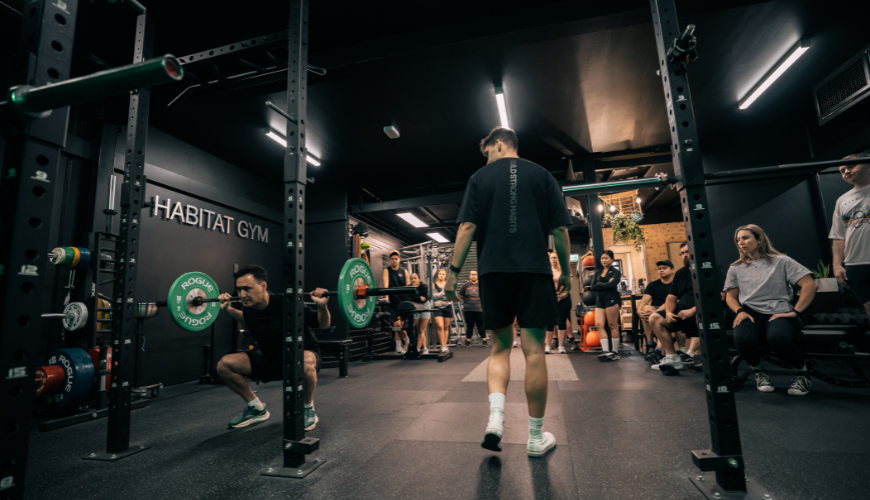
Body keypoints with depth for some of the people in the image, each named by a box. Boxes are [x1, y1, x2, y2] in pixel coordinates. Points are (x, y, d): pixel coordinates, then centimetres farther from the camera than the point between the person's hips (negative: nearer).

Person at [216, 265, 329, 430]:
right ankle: (257, 409, 9)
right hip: (270, 360, 6)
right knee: (224, 364, -9)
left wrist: (322, 305, -36)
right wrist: (228, 309, 8)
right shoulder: (248, 309, -10)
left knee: (305, 364, -41)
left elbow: (323, 325, -18)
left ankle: (308, 410, -10)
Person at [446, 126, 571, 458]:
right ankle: (536, 438, 11)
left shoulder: (480, 177, 9)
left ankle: (496, 416, -5)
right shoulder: (542, 175, 13)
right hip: (535, 269, 0)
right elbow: (560, 229, 6)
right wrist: (565, 271, 14)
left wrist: (454, 272, 0)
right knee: (533, 350, 2)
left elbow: (467, 228, -1)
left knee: (500, 346, 12)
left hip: (493, 270, 0)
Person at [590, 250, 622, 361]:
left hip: (612, 299, -5)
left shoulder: (615, 272, 4)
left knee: (613, 325, -4)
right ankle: (606, 351, -3)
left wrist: (599, 284, -3)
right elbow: (592, 287, 5)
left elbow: (612, 284, -15)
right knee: (599, 325, -5)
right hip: (600, 300, 6)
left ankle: (615, 352, 4)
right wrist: (606, 284, -7)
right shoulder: (597, 272, 18)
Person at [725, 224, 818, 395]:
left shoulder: (781, 261, 7)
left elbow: (811, 285, -1)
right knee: (742, 338, -35)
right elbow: (730, 296, 15)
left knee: (777, 338, -38)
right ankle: (759, 372, 1)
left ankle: (801, 372, -2)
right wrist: (740, 311, -5)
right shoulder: (735, 268, 15)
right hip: (751, 314, 2)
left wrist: (795, 311, -9)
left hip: (779, 313, -2)